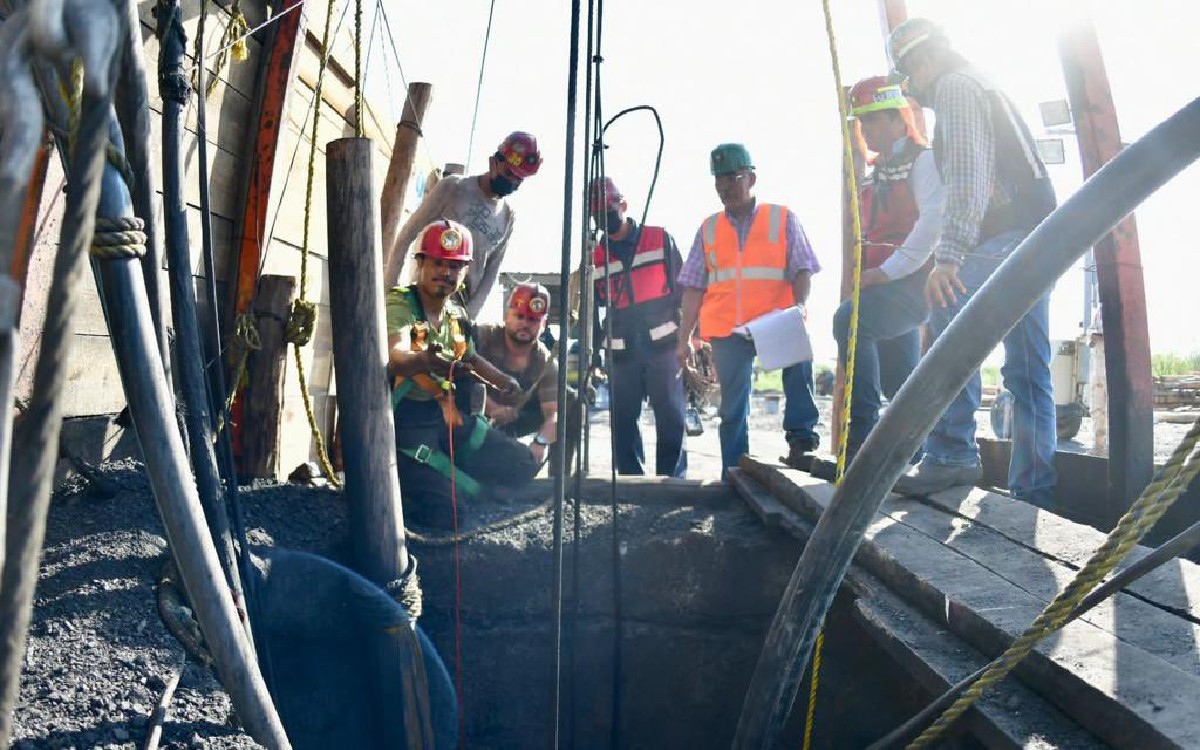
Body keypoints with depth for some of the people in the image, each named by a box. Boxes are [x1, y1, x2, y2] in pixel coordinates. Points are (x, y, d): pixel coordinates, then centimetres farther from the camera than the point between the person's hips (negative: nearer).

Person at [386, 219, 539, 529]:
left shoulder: (457, 315, 6)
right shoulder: (398, 305, -16)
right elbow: (395, 359, -37)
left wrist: (504, 381, 16)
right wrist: (424, 361, -59)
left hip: (447, 415, 7)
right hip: (406, 420, -7)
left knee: (522, 465, 3)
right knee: (445, 511, -21)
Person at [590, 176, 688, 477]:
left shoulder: (660, 240, 3)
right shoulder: (595, 257, 11)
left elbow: (682, 289, 3)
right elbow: (592, 308, 15)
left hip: (663, 347, -3)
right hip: (621, 353, 3)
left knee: (670, 418, 0)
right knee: (623, 421, 5)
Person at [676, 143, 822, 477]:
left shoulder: (782, 218, 8)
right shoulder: (709, 229, 15)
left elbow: (802, 270, 2)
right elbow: (694, 288, 12)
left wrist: (798, 307, -18)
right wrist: (684, 338, 7)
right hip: (726, 330, 3)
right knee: (732, 408, 3)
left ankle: (800, 435, -19)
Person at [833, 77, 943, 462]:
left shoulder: (923, 160, -4)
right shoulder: (876, 174, 22)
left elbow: (933, 221, -19)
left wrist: (889, 270, -24)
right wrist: (866, 275, 10)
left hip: (913, 281, -9)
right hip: (883, 286, 9)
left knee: (849, 321, -31)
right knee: (897, 378, 11)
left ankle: (863, 438, -30)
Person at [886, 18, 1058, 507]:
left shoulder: (954, 86, 0)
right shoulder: (982, 87, 32)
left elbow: (966, 174, -16)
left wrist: (948, 256, -25)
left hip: (1012, 236, -10)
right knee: (1027, 373, 6)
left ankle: (953, 455, -30)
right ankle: (1033, 495, 7)